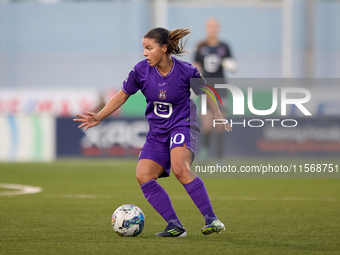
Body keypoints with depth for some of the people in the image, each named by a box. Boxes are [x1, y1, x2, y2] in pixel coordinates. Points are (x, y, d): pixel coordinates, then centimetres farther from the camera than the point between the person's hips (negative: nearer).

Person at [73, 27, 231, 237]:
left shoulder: (186, 72, -15)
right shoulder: (141, 71, -7)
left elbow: (203, 92, 5)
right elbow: (123, 95, 9)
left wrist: (219, 117, 2)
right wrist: (99, 117, 6)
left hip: (183, 125, -5)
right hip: (157, 132, 5)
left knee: (180, 169, -32)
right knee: (143, 175, -15)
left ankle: (212, 220, -29)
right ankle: (175, 226, -12)